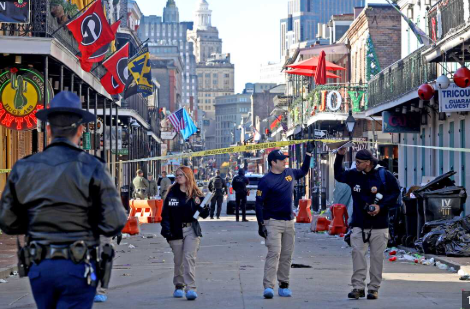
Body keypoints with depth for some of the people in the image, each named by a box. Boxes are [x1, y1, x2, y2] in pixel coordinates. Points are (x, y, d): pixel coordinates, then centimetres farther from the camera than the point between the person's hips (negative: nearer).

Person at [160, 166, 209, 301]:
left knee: (189, 258, -12)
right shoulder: (172, 193, 3)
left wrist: (203, 209, -18)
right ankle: (179, 286, 26)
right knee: (178, 261, 10)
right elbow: (165, 213, 3)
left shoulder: (195, 194, 2)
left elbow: (204, 214, 3)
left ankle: (190, 288, -16)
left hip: (191, 230, -2)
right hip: (176, 231, 2)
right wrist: (166, 229, -8)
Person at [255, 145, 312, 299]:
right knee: (274, 253, -16)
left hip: (289, 222, 6)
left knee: (287, 255, 7)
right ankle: (268, 286, -21)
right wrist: (261, 224, -16)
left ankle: (284, 286, 15)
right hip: (273, 222, -6)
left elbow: (303, 172, 32)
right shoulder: (266, 181, -11)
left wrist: (308, 154, 25)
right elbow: (259, 203, -11)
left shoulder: (289, 173, 9)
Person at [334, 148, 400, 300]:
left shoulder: (384, 175, -5)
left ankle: (374, 288, 9)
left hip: (379, 226, -2)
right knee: (357, 254, -7)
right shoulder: (354, 174, 6)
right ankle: (358, 287, -3)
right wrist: (339, 156, 12)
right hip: (358, 225, 3)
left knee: (377, 257, 1)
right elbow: (338, 175, 24)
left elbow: (395, 194, -1)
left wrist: (381, 206, -13)